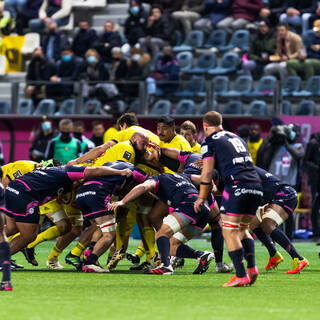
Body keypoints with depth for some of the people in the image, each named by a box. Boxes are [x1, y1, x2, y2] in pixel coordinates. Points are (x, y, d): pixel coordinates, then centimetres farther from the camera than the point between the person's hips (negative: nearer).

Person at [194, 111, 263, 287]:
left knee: (229, 232, -2)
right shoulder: (236, 137, 27)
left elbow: (207, 173, 2)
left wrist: (201, 198, 12)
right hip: (256, 186, 7)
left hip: (237, 186, -7)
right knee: (242, 228, 20)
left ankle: (241, 276, -10)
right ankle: (252, 267, 3)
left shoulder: (209, 142, 7)